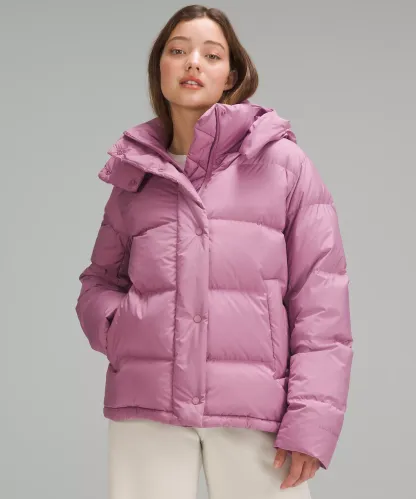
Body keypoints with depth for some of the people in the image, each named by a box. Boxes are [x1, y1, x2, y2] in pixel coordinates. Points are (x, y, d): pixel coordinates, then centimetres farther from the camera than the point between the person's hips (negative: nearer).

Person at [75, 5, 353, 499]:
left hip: (254, 412, -2)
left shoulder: (282, 162, 5)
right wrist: (114, 328, 1)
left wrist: (312, 418, -7)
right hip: (147, 406, 2)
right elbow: (99, 281, 24)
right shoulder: (135, 174, 13)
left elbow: (320, 295, 1)